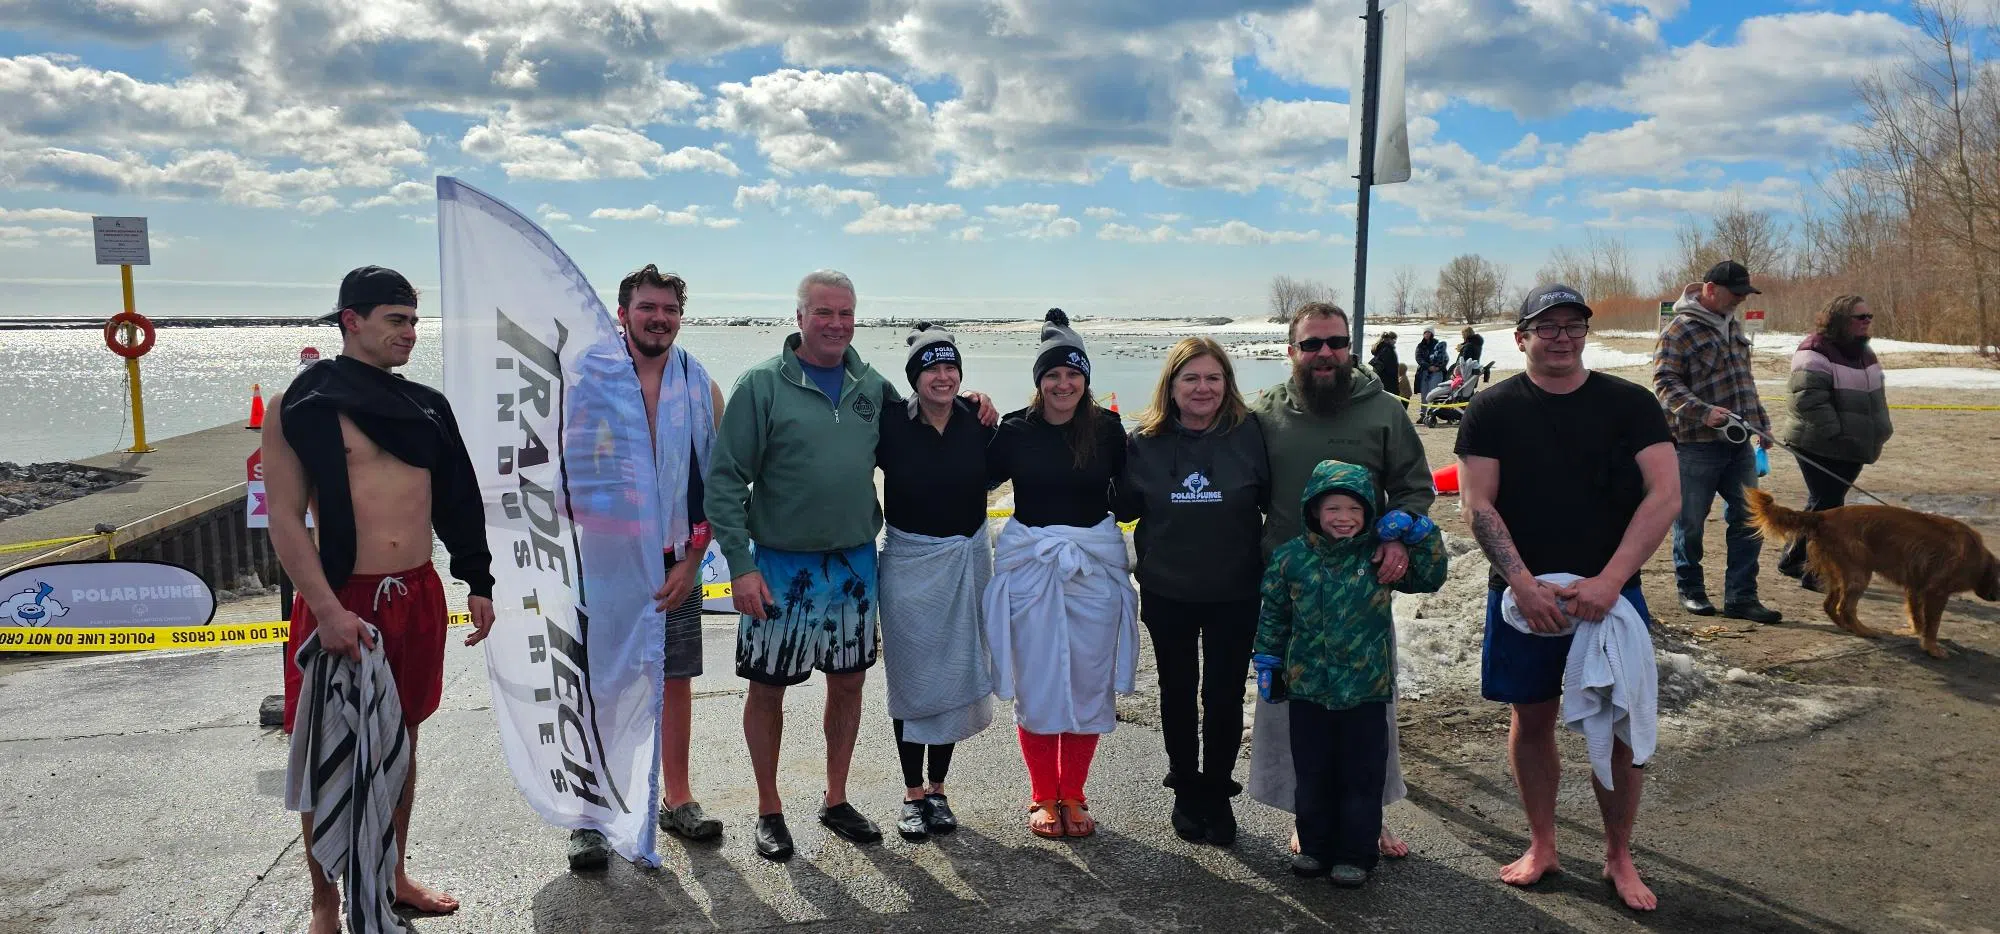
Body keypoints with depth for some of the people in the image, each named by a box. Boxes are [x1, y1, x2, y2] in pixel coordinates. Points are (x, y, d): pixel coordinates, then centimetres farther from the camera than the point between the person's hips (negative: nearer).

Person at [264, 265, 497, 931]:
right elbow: (284, 518, -11)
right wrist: (328, 612, -18)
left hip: (419, 598, 5)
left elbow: (457, 500, 14)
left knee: (401, 742, 17)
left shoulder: (425, 406, 8)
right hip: (342, 602, -5)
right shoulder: (301, 405, -7)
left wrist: (478, 585, 11)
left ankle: (394, 876, 34)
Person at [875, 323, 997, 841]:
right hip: (909, 561, -2)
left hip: (967, 560, 3)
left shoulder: (977, 422, -2)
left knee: (955, 676, 8)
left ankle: (937, 790, 23)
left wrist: (991, 429, -1)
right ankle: (912, 794, 19)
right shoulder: (891, 424, -10)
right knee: (912, 677, 6)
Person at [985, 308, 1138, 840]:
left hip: (1094, 569, 1)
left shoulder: (1107, 429, 0)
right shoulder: (1015, 431, -1)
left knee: (1089, 684, 8)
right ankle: (1043, 797, 21)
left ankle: (1073, 796, 24)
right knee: (1036, 685, 5)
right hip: (1030, 570, -1)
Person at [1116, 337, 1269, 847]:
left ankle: (1217, 795, 26)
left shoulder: (1249, 433, -9)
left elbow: (1274, 500, -5)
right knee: (1177, 693, 15)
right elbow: (1127, 508, 3)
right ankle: (1186, 792, 32)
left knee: (1224, 695, 7)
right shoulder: (1145, 441, -3)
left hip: (1234, 593, -1)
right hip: (1167, 593, 2)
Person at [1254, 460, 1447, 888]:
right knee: (1312, 773, 14)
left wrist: (1416, 532, -10)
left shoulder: (1380, 556, -4)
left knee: (1361, 775, 7)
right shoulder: (1291, 557, -3)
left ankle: (1357, 853, 22)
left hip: (1365, 689, -1)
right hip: (1307, 688, 1)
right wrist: (1267, 662, 8)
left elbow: (1430, 577, 0)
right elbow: (1273, 615, 7)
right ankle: (1315, 846, 30)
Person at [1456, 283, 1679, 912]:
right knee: (1532, 720, 10)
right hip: (1522, 594, 0)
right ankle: (1541, 846, 27)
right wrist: (1524, 585, -18)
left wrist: (1609, 581, -19)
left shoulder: (1630, 404, -1)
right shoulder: (1493, 411, -1)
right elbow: (1478, 504, -7)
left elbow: (1664, 495, -9)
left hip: (1609, 593, 0)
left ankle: (1618, 856, 22)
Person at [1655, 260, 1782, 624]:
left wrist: (1761, 423, 23)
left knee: (1748, 520, 6)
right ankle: (1690, 589, 22)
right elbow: (1664, 381, -16)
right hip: (1696, 445, -7)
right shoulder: (1680, 330, -11)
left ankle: (1740, 597, 13)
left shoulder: (1733, 325, 15)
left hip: (1738, 444, 8)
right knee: (1690, 522, 5)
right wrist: (1703, 412, -27)